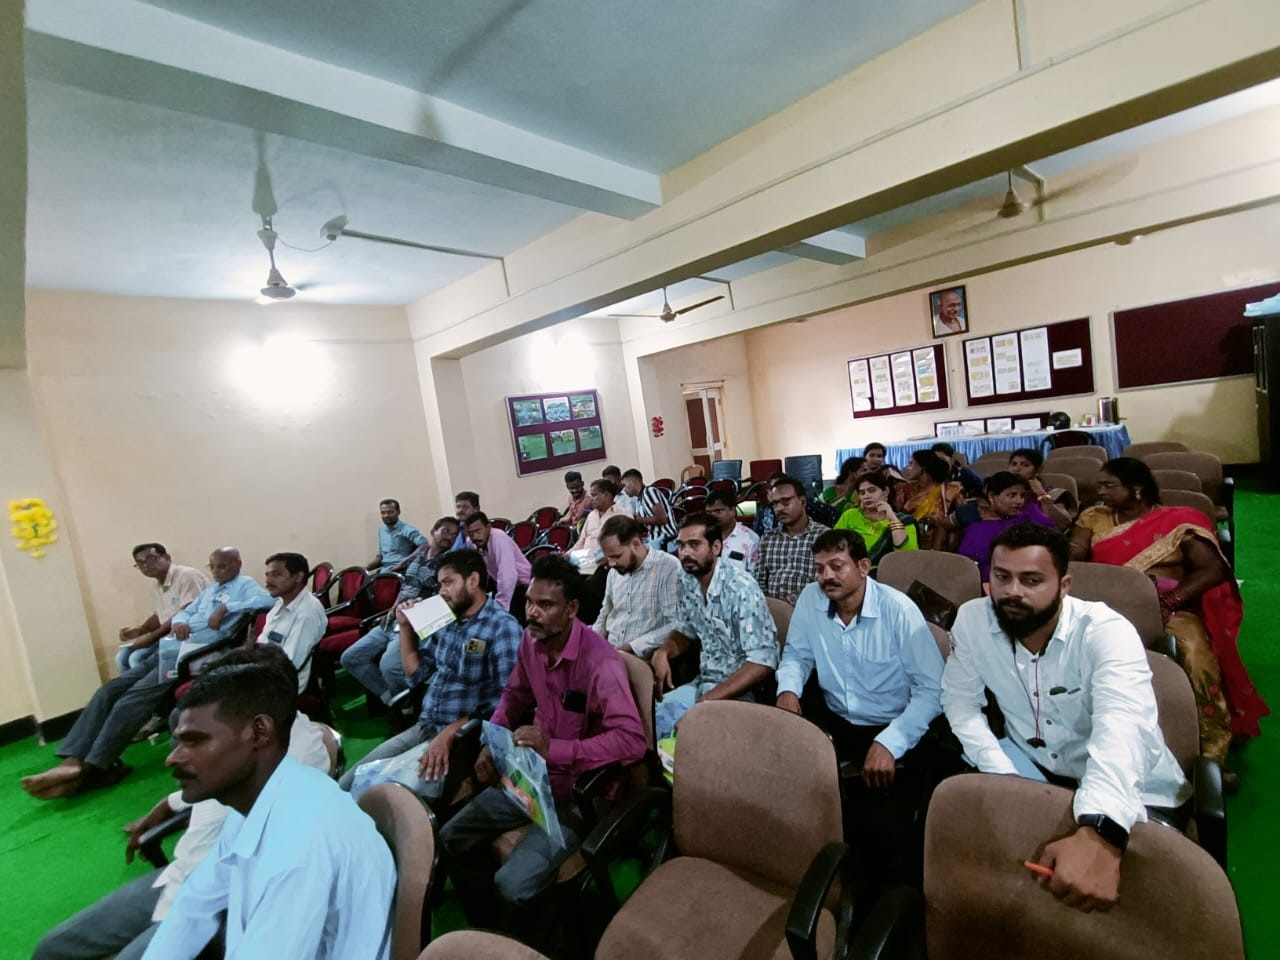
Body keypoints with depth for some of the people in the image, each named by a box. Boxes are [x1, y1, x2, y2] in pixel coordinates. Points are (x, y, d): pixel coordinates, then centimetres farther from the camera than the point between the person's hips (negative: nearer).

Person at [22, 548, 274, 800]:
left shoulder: (244, 585, -1)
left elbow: (267, 600, -22)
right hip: (172, 652, 9)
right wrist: (179, 622, 1)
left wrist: (226, 608, -20)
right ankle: (73, 760, -11)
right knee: (111, 689, -5)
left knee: (134, 698, -21)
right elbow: (185, 612, 25)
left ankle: (89, 768, -19)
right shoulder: (210, 589, 28)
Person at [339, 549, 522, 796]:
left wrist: (448, 734, -25)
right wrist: (405, 626, 6)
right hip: (423, 728, 8)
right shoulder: (446, 620, 9)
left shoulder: (502, 627, -15)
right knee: (346, 786, 4)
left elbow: (505, 700, -21)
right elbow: (415, 671, 18)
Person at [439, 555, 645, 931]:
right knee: (453, 839, 8)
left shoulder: (599, 661, -28)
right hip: (532, 775, 8)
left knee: (511, 885, -20)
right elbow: (515, 696, 14)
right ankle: (488, 931, 31)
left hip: (580, 791, -7)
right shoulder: (531, 640, -5)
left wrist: (554, 749, -37)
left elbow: (632, 741, -34)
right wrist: (492, 743, -2)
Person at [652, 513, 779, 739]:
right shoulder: (687, 583, -1)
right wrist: (663, 651, -8)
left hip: (743, 690, -6)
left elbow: (762, 663, -24)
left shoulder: (741, 587, -22)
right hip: (703, 682, 6)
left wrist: (707, 701, -26)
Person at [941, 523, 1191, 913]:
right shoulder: (972, 620, -13)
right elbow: (960, 702, -7)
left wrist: (1100, 833, -58)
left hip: (1131, 789, -2)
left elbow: (1123, 728, -42)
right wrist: (1005, 776, -22)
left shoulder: (1105, 631, -26)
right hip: (1030, 762, 3)